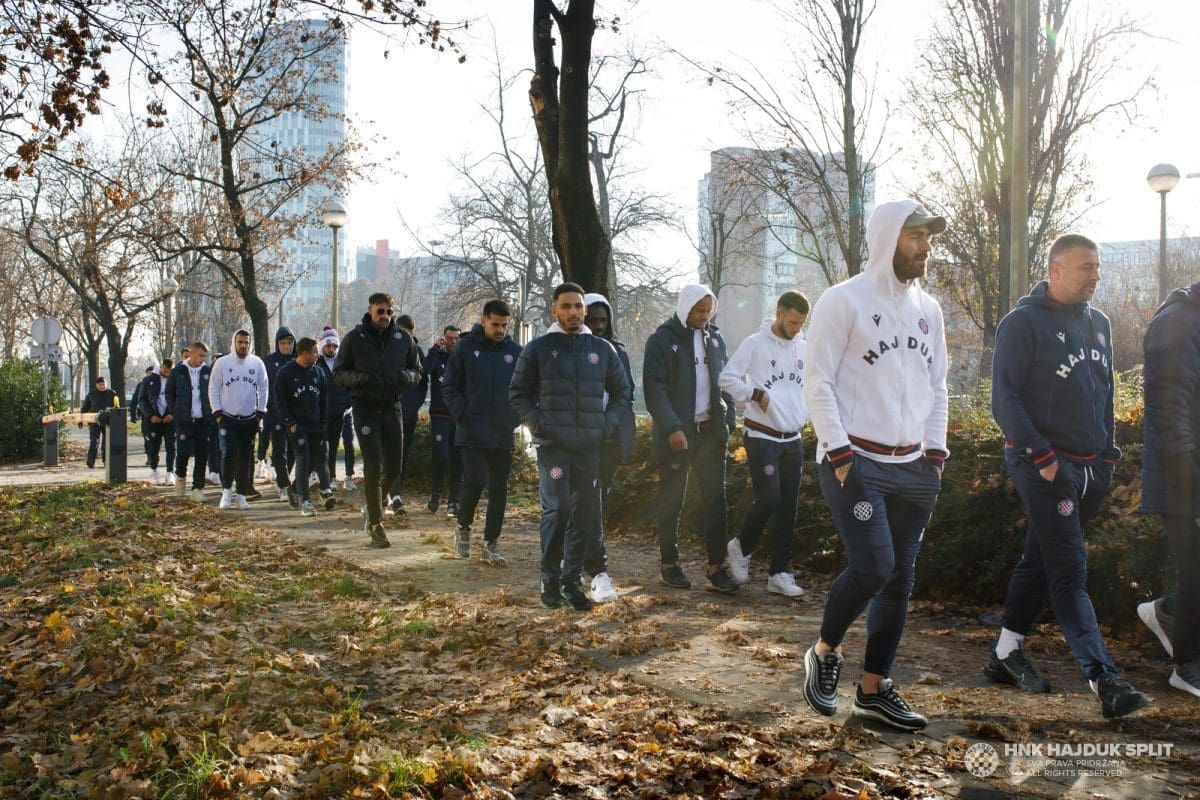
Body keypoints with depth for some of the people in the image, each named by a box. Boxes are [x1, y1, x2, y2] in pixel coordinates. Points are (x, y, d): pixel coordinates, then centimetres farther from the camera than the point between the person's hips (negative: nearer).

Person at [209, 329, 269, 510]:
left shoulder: (257, 363, 5)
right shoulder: (222, 363, 0)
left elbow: (263, 389, 9)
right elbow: (213, 389, 2)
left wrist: (260, 414, 3)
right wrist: (217, 413, -5)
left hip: (249, 419, 2)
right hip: (227, 419, -2)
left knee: (246, 459, 5)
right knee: (228, 454, -14)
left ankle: (241, 494, 15)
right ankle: (227, 489, 5)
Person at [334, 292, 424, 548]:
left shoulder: (403, 338, 6)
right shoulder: (355, 338, -1)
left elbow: (417, 371, 13)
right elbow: (338, 373, 1)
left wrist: (406, 375, -11)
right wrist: (361, 378, -19)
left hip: (392, 407, 3)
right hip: (365, 408, -3)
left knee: (393, 467, 6)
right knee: (373, 467, -8)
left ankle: (373, 505, 34)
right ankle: (376, 525, -1)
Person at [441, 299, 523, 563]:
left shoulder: (515, 351, 7)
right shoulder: (465, 348, 0)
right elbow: (449, 387, 2)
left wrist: (516, 417, 2)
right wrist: (462, 414, -11)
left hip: (504, 433, 3)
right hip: (472, 433, -3)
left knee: (499, 489, 4)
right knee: (475, 481, -13)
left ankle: (491, 544, 14)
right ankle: (463, 527, 15)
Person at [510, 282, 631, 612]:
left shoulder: (602, 349, 10)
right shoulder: (538, 348, 3)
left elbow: (621, 392, 17)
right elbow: (518, 392, 6)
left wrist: (607, 425, 3)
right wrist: (537, 424, -6)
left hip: (590, 446, 3)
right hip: (553, 445, -3)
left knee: (586, 514, 5)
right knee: (557, 508, -14)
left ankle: (571, 581, 17)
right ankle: (550, 580, 1)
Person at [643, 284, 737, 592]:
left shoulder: (715, 337, 11)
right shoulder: (662, 340, -6)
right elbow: (654, 389, -12)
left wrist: (728, 422, 6)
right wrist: (672, 427, -21)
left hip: (711, 431, 5)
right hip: (677, 433, -4)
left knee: (715, 498, 1)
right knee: (671, 501, 5)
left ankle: (716, 567, 4)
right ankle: (668, 564, 17)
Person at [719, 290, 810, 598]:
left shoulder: (803, 348, 10)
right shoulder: (755, 343, -7)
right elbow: (727, 378, -9)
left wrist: (805, 414, 11)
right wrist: (757, 394, -16)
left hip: (793, 440, 6)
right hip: (762, 437, -6)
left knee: (788, 508, 5)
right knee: (768, 499, -14)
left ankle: (778, 572, 13)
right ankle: (740, 548, 13)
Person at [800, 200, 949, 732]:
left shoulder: (927, 308, 15)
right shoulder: (844, 300, -5)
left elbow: (937, 387, 19)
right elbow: (818, 382, -9)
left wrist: (936, 454, 9)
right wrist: (840, 454, -14)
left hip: (913, 468, 7)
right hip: (856, 463, -7)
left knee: (899, 579, 7)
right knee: (872, 568, -15)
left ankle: (874, 689, 18)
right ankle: (824, 652, 12)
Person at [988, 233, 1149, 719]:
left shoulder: (1098, 323, 15)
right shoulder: (1023, 322, -8)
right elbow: (1004, 399, -12)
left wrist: (1108, 452, 15)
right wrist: (1041, 456, -18)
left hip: (1089, 468, 7)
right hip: (1044, 466, -7)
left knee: (1040, 562, 14)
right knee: (1069, 573, -9)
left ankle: (1006, 653, 25)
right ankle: (1105, 680, -13)